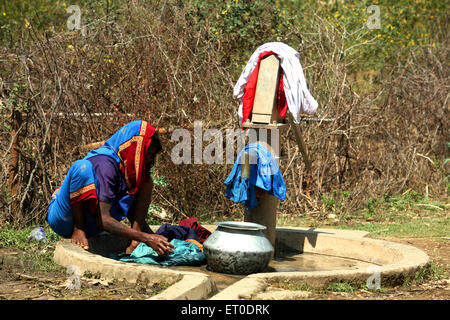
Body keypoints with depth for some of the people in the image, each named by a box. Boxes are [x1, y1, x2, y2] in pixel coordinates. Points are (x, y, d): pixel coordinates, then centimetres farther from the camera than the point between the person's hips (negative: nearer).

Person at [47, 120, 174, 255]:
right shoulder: (105, 164, -25)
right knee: (82, 166, -34)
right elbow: (103, 220, -32)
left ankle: (135, 245, -14)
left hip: (89, 223, 8)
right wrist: (146, 238, -37)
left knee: (146, 181, 1)